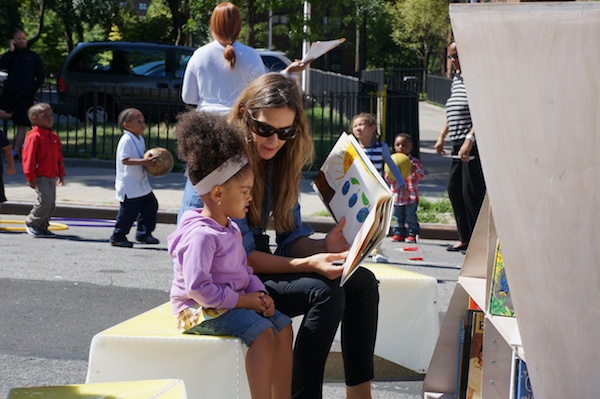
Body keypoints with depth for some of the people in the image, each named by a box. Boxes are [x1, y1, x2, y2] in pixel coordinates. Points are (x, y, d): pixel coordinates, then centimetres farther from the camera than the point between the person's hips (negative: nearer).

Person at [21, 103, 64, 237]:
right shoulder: (34, 136, -11)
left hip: (52, 177, 8)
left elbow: (59, 157, 22)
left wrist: (61, 174, 19)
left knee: (51, 204, 7)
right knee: (45, 201, -16)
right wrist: (30, 177, -16)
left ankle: (42, 227, 18)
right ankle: (31, 223, 2)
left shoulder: (54, 137, 14)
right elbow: (29, 158, -13)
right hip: (40, 177, -8)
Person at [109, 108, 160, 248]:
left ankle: (144, 233, 22)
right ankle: (117, 237, 7)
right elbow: (125, 160, -27)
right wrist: (144, 161, -33)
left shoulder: (140, 139, 13)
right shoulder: (126, 140, -17)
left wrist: (150, 160, 5)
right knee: (128, 211, -5)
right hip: (129, 187, -9)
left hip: (142, 184, 9)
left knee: (150, 206, 10)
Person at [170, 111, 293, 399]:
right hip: (199, 310, -10)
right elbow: (197, 287, -27)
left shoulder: (230, 229, 12)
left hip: (234, 302, 10)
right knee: (261, 331, -26)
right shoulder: (201, 235, -22)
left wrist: (259, 293, 0)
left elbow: (244, 270, 20)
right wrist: (242, 300, -22)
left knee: (283, 325, 1)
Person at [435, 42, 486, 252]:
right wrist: (442, 136, 22)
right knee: (454, 188, 9)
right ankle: (464, 238, 18)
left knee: (472, 191, -8)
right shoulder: (456, 79, 17)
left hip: (474, 145, -9)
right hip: (458, 145, 9)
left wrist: (469, 140, -24)